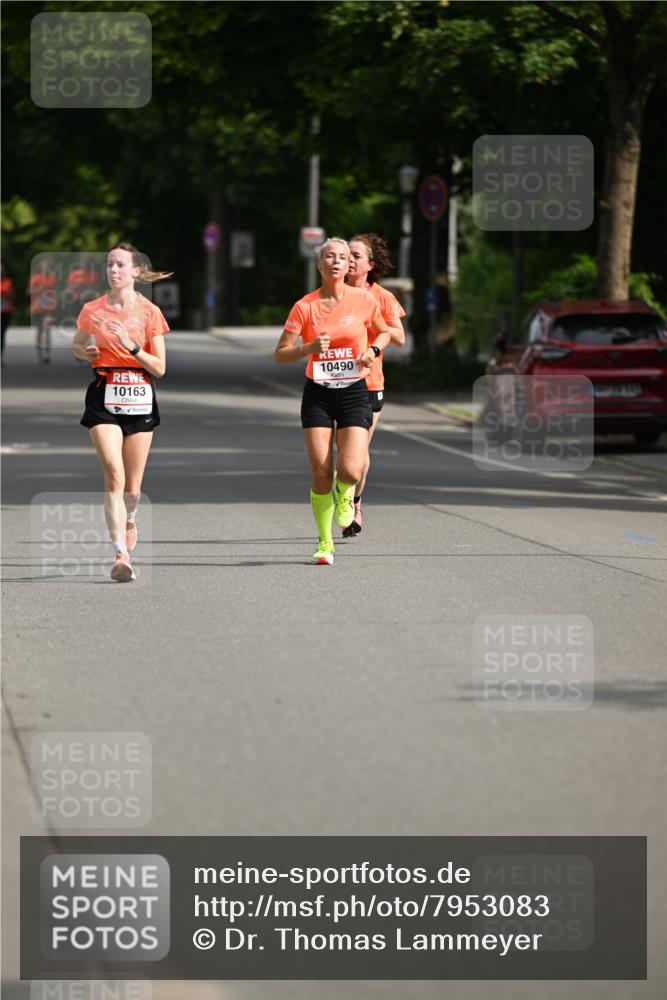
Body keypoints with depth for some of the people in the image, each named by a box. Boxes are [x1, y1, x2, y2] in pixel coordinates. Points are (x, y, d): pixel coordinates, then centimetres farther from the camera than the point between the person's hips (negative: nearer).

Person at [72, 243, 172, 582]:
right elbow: (77, 344, 21)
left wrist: (132, 346, -16)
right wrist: (85, 352, -2)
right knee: (114, 474, -18)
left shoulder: (149, 312, 0)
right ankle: (121, 554, -22)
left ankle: (129, 520, 43)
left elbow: (160, 367, -1)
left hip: (140, 397, 1)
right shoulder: (92, 310, 3)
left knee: (132, 485, 6)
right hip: (105, 395, -1)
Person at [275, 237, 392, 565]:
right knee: (321, 473, -5)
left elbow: (384, 332, 18)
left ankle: (344, 494, 25)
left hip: (354, 393, 0)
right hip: (318, 394, 0)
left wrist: (373, 350, -3)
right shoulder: (305, 307, -4)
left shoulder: (363, 299, -1)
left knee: (350, 470, -14)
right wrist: (309, 348, -20)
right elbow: (280, 355, -2)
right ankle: (325, 543, 12)